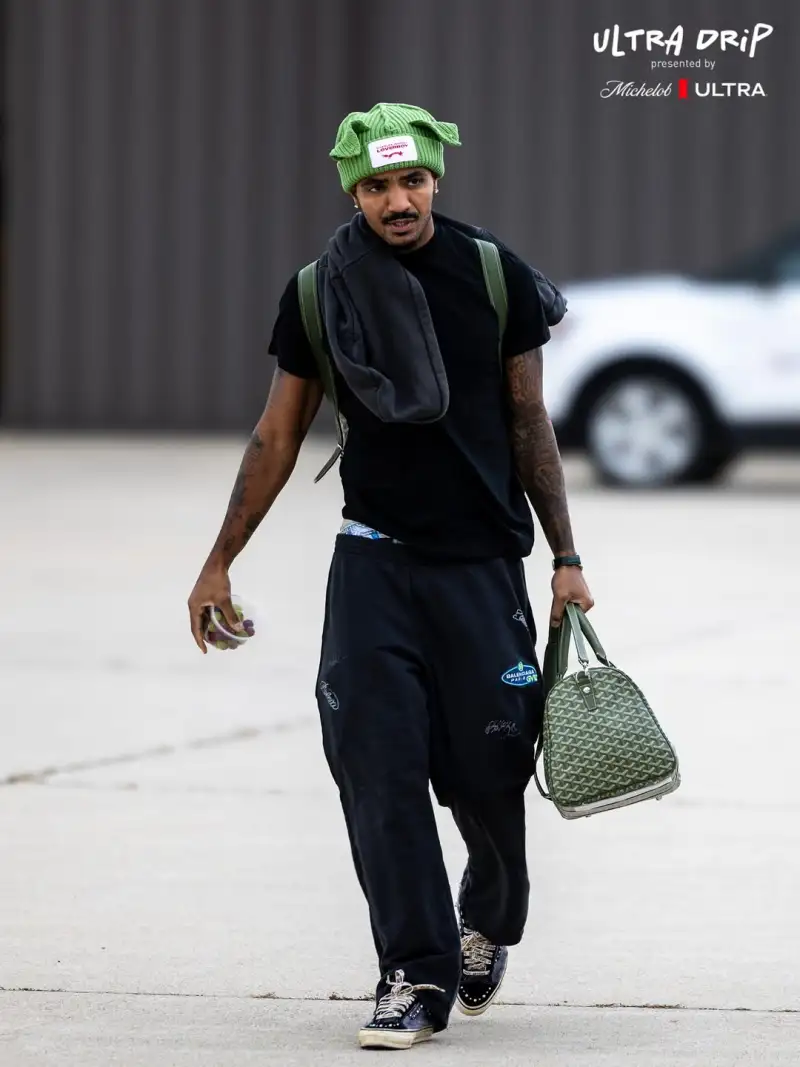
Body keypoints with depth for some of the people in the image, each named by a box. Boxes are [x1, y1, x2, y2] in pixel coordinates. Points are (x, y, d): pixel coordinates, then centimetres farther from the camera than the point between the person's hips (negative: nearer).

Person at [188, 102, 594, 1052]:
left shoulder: (495, 277, -2)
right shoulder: (320, 293, 0)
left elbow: (529, 425, 6)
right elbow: (277, 437, 8)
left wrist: (564, 558, 5)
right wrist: (218, 564, 10)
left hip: (483, 561, 0)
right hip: (375, 560, 1)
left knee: (488, 769, 1)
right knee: (379, 768, -10)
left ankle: (491, 918, 32)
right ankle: (415, 975, -3)